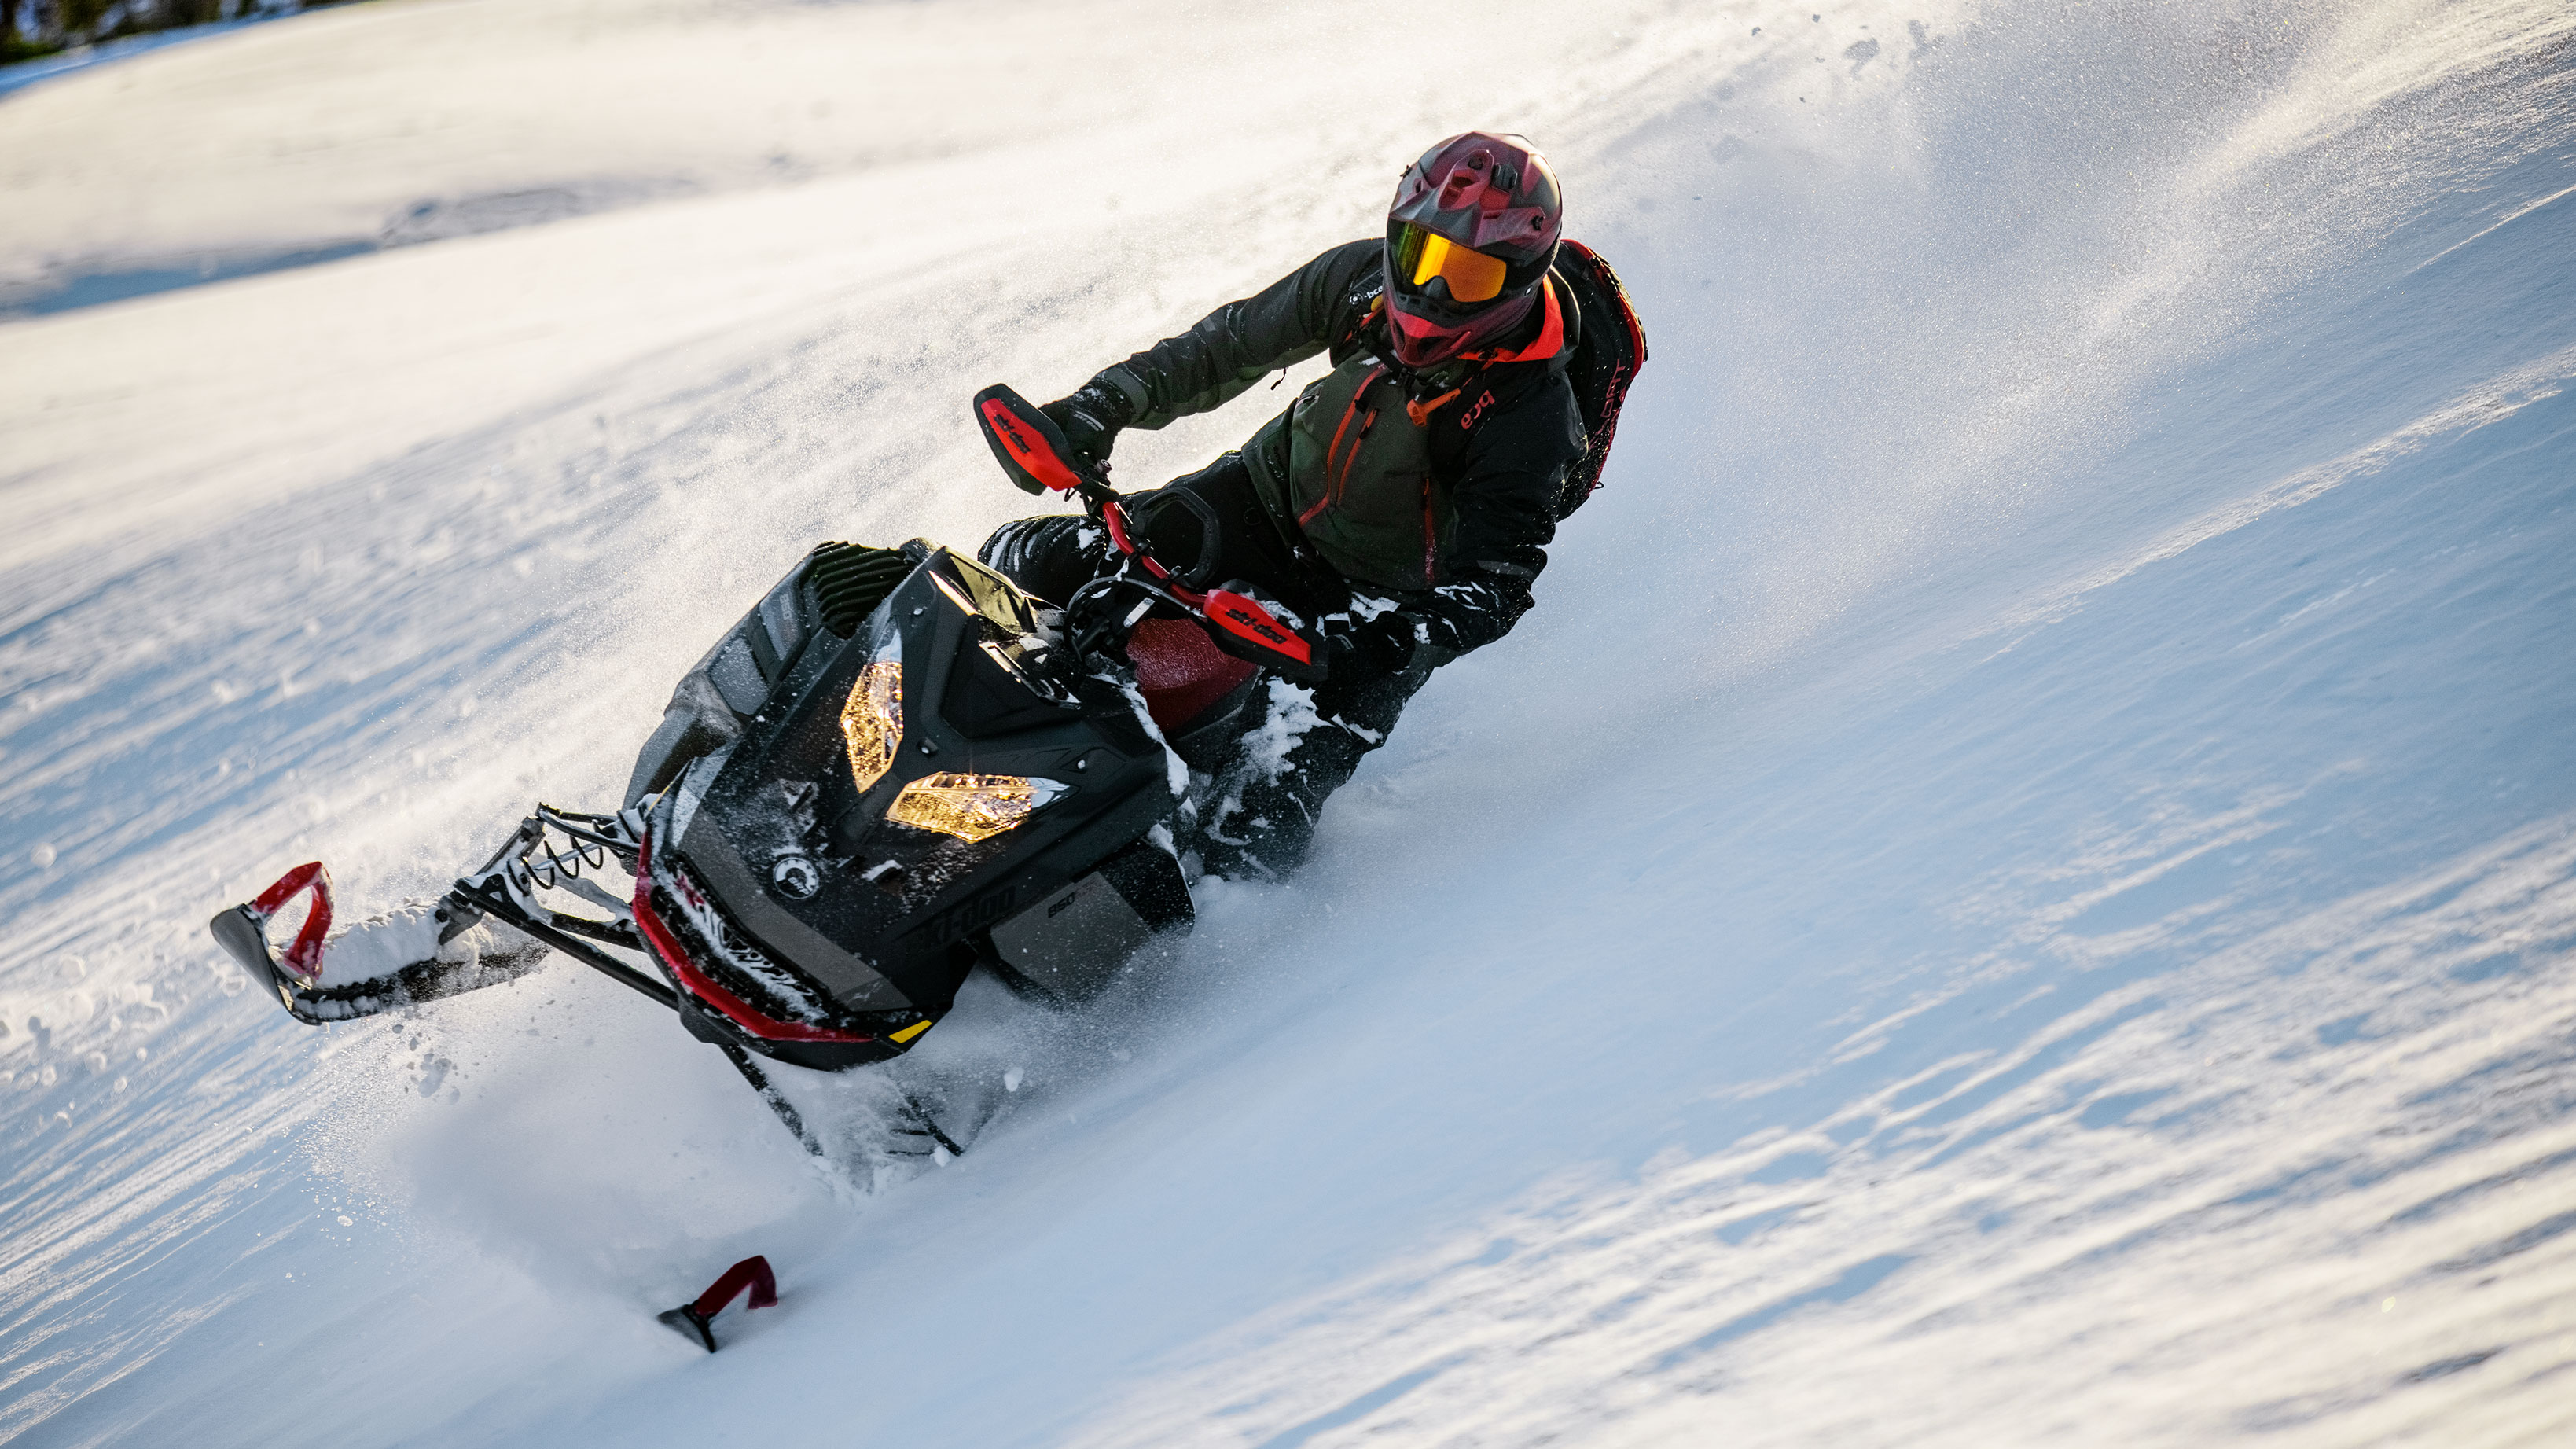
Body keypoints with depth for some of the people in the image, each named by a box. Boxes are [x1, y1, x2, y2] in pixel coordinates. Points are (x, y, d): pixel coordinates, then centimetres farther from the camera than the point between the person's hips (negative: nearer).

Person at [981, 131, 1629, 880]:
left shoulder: (1529, 417, -26)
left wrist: (1414, 636, -46)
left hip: (1376, 598, -5)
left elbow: (1497, 580, -26)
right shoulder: (1366, 280, -13)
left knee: (1253, 825, -23)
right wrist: (1109, 402, -11)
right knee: (1035, 565, -9)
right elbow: (1233, 343, 0)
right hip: (1270, 495, 5)